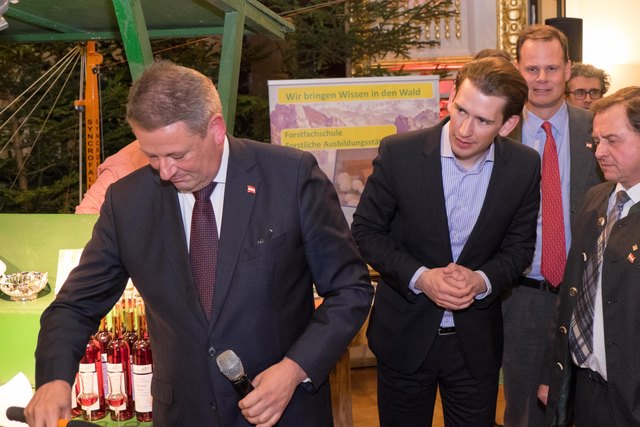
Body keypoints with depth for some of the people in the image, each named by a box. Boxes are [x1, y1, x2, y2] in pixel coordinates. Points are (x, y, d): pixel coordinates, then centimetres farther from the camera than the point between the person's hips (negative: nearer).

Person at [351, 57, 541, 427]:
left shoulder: (525, 167, -9)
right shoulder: (399, 153, -15)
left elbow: (519, 246, 2)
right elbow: (366, 230, -6)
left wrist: (482, 280, -18)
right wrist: (419, 276, -20)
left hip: (476, 341, 2)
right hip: (404, 337, -1)